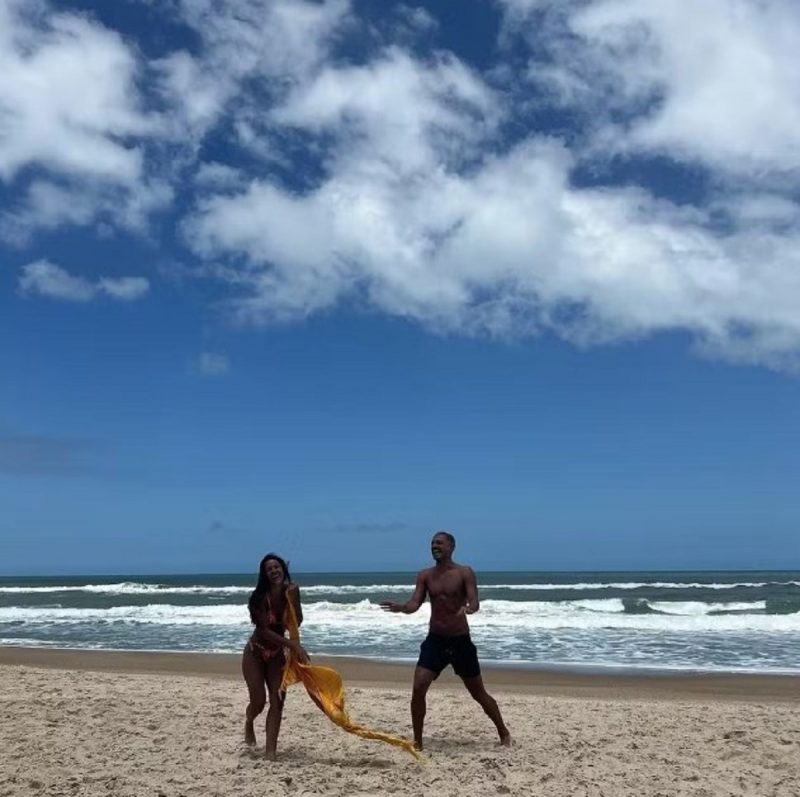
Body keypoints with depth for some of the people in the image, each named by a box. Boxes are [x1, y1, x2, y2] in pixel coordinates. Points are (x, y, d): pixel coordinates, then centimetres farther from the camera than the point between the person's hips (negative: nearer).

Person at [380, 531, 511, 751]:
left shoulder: (464, 573, -8)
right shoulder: (425, 575, 2)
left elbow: (475, 603, -17)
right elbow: (414, 604, -6)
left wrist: (467, 609, -42)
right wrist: (400, 607, -28)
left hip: (461, 641, -3)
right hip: (435, 640, 3)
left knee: (478, 694, 9)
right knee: (418, 688, -12)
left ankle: (504, 733, 31)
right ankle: (417, 741, 4)